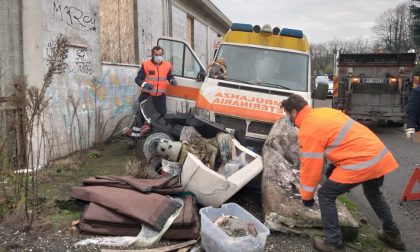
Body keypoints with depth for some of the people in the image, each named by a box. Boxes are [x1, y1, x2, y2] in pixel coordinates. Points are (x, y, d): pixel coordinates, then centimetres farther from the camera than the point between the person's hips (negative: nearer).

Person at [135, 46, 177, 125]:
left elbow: (170, 76, 19)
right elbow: (138, 79, -4)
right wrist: (144, 84, -25)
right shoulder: (146, 65, -6)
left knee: (162, 114, 8)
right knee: (143, 115, 6)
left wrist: (172, 80, -6)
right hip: (147, 95, -2)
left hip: (160, 96, 2)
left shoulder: (167, 65, 4)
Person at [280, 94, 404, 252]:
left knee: (326, 196, 4)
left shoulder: (307, 130, -12)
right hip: (379, 154, 10)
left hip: (361, 162, -9)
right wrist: (334, 164, 27)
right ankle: (392, 234, 48)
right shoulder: (323, 112, 14)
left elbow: (310, 166, -8)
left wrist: (306, 196, 4)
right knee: (373, 193, 34)